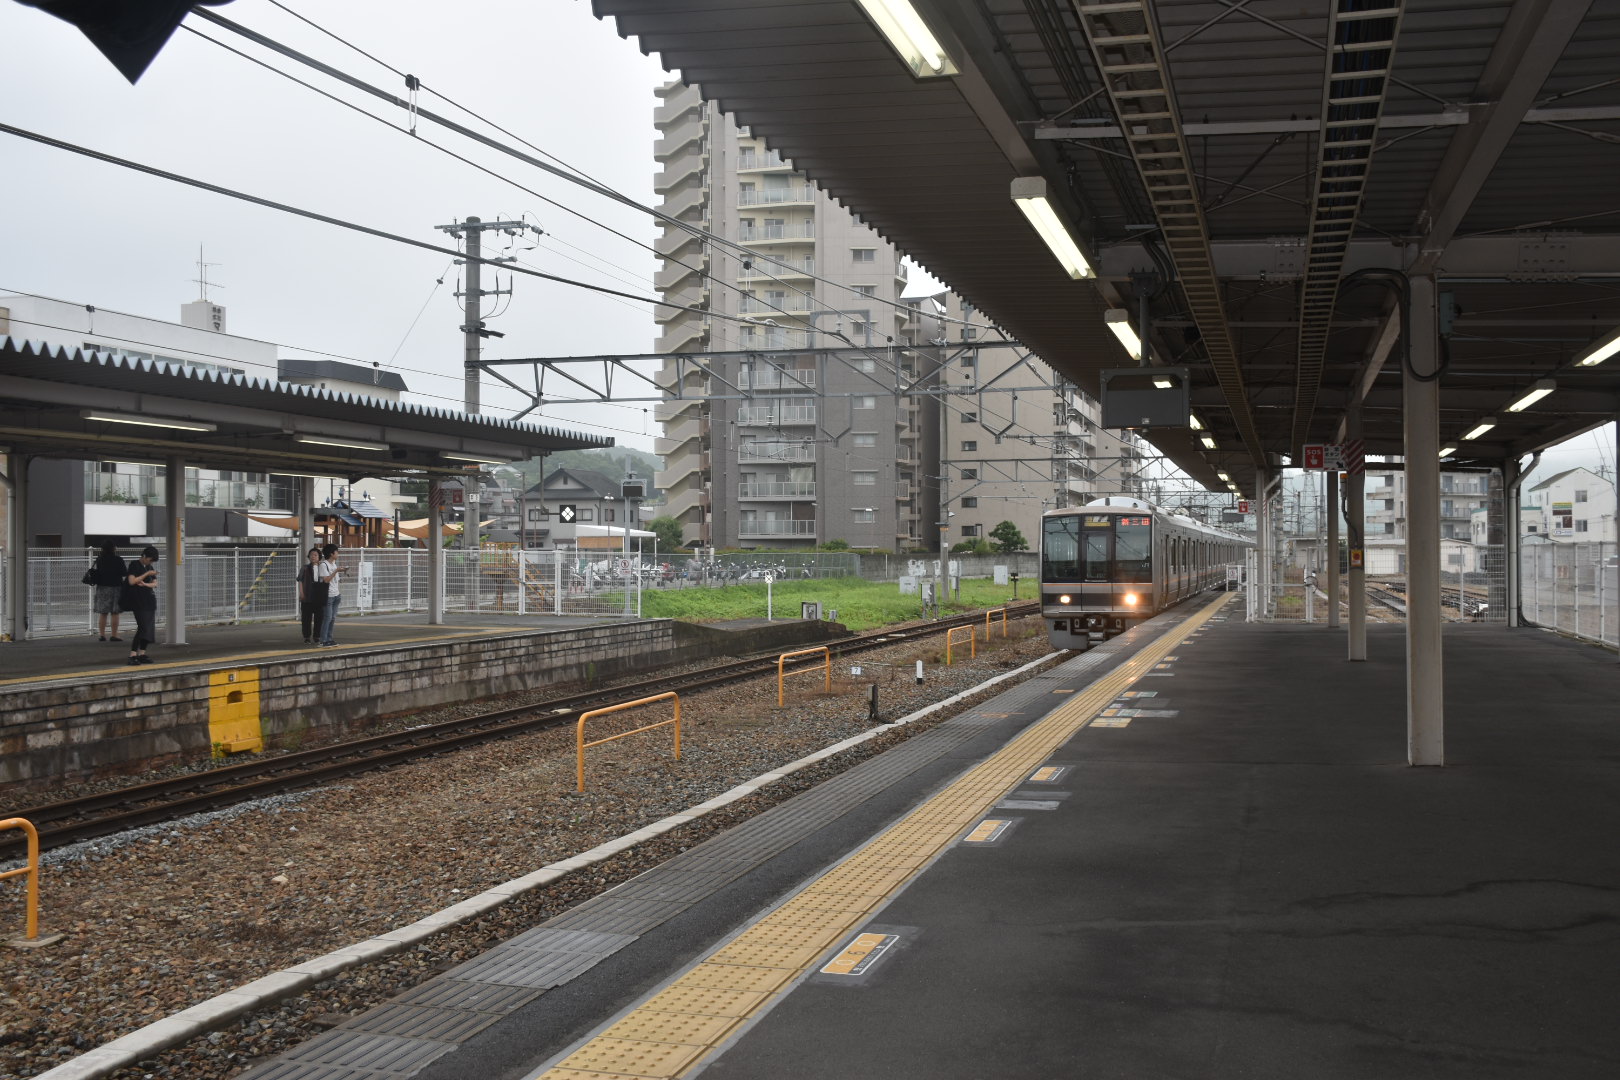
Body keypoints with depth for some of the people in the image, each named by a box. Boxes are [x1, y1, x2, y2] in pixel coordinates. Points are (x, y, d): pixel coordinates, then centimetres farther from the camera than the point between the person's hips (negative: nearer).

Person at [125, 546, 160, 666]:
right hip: (138, 602, -7)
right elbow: (132, 581, -18)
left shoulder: (150, 567, 13)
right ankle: (132, 655, -15)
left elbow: (155, 584, 10)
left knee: (149, 628, 4)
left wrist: (145, 584, -10)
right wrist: (147, 574, -17)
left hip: (149, 601, 7)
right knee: (142, 627, -15)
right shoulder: (134, 565, -7)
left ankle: (142, 654, 11)